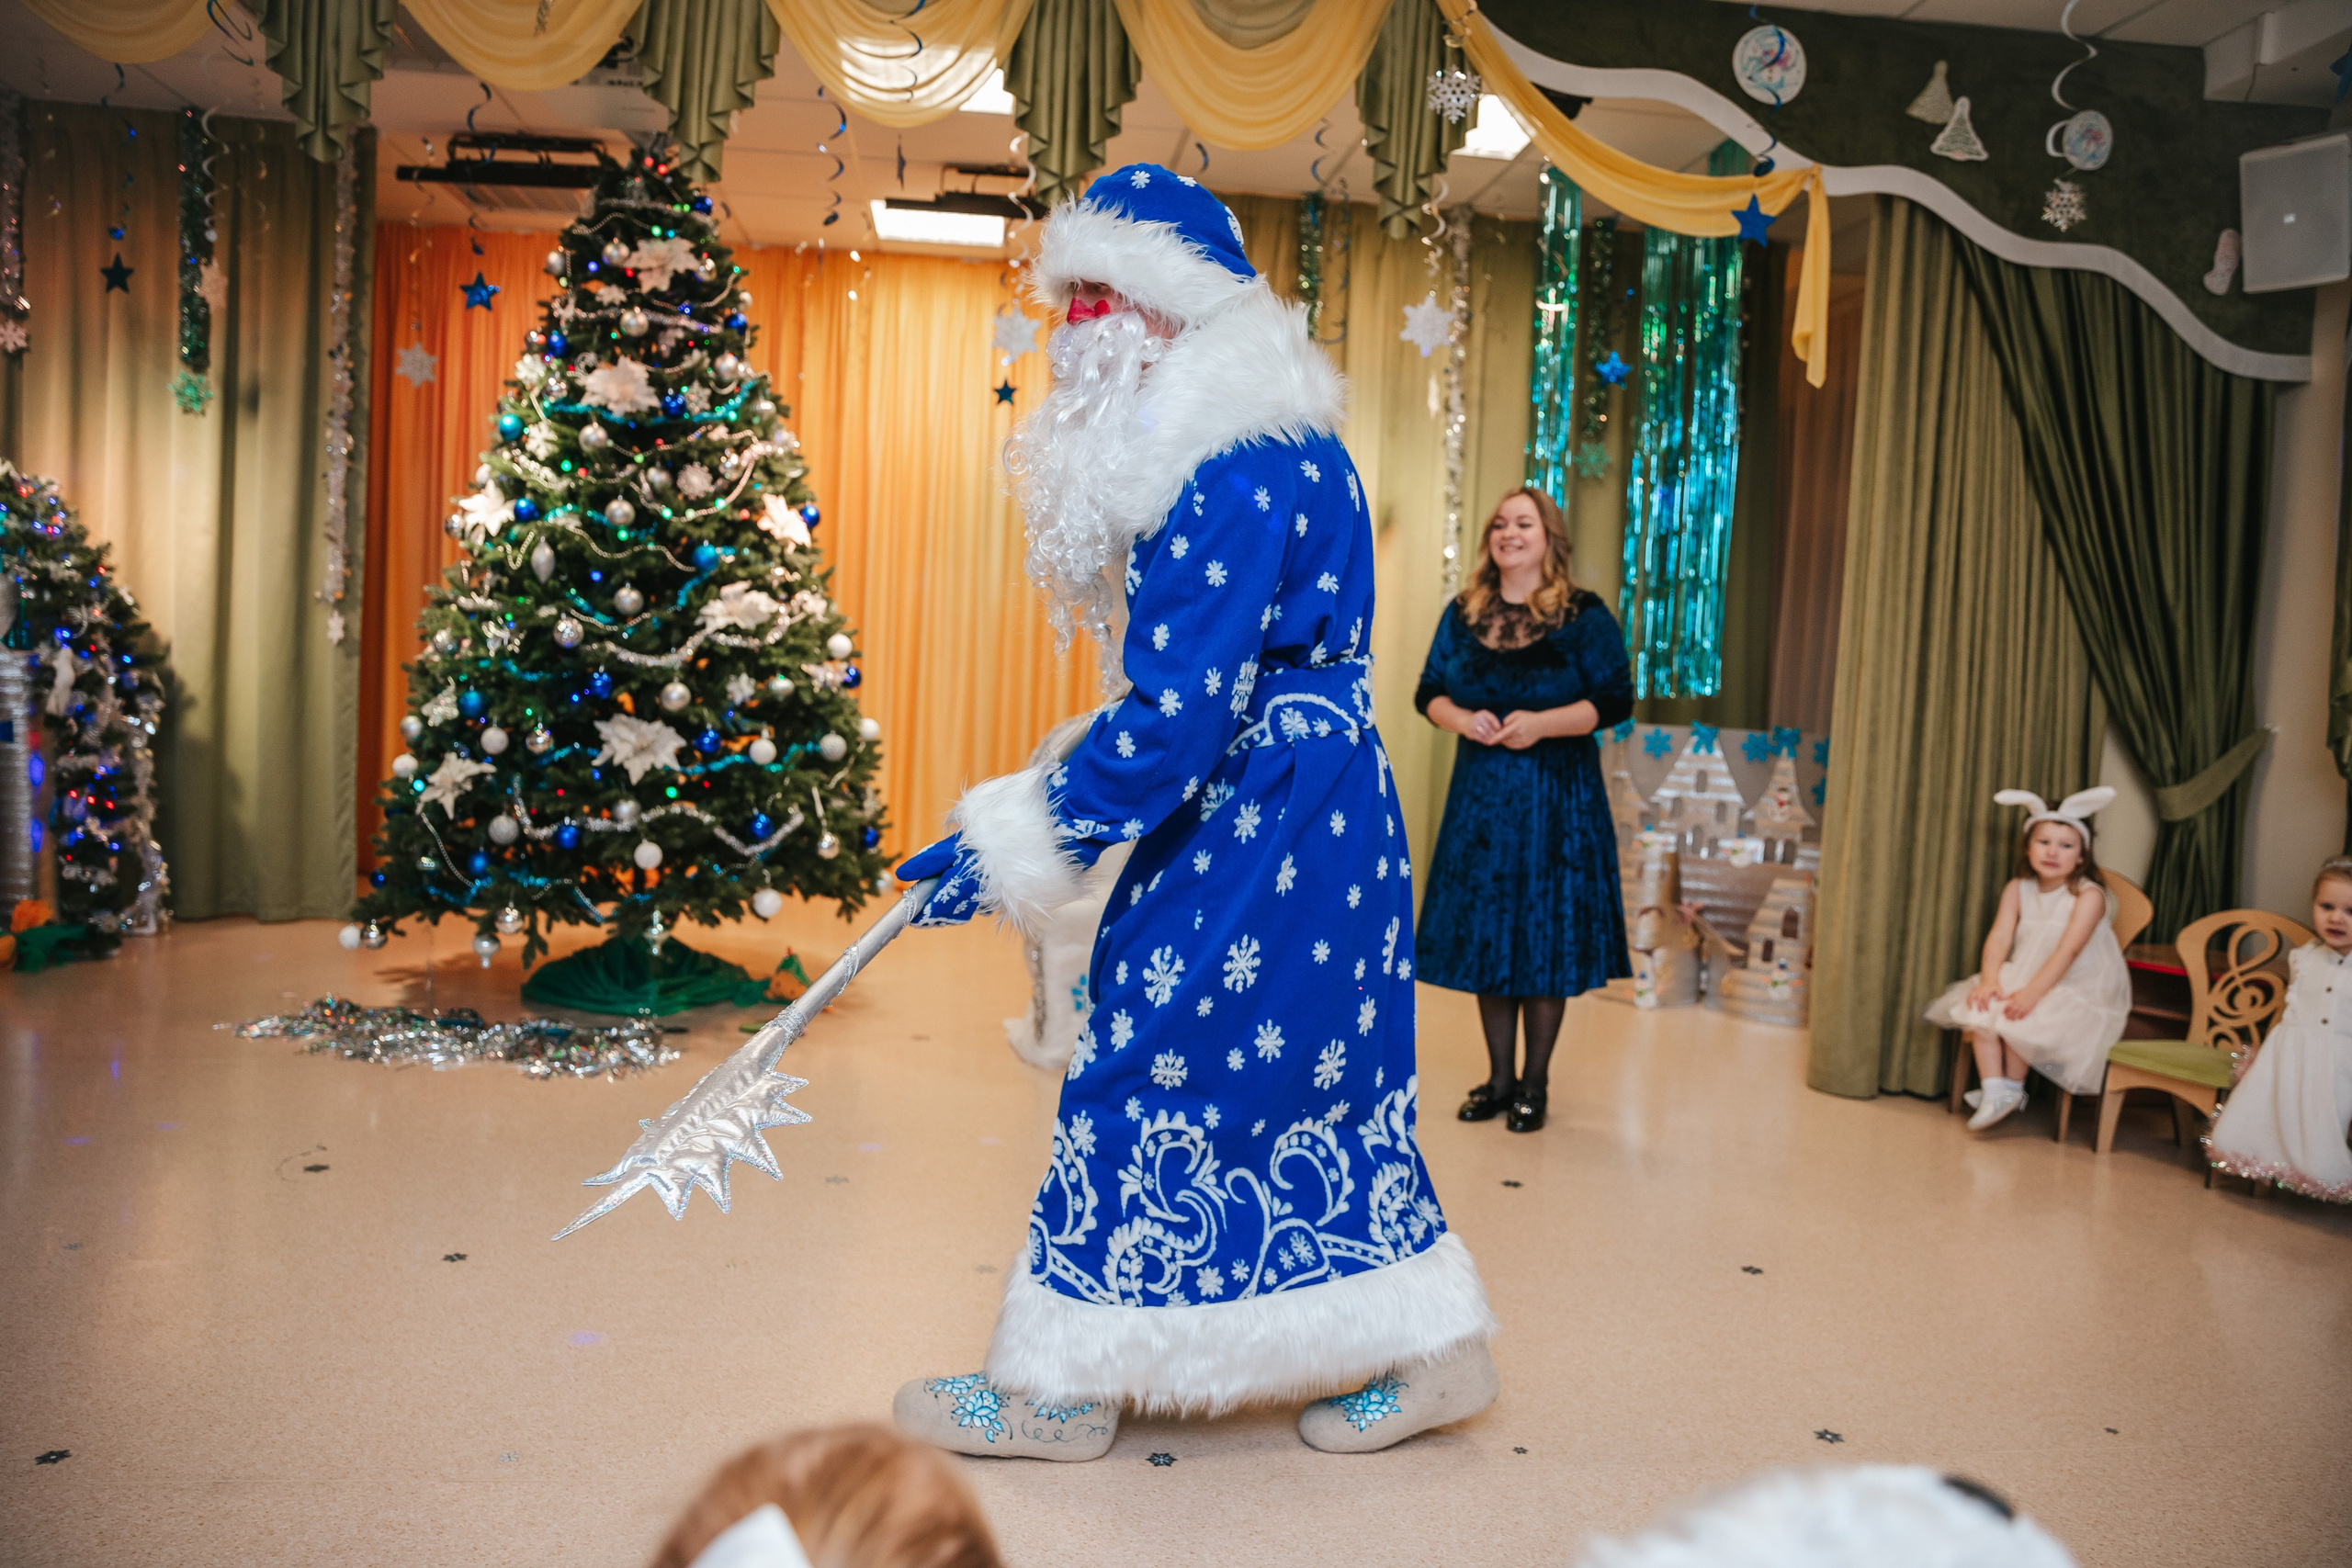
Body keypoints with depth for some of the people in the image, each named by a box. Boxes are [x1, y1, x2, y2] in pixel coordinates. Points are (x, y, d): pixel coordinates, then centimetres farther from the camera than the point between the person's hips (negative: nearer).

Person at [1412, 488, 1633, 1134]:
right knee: (1484, 933, 7)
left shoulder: (1584, 616, -4)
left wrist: (1542, 722, -20)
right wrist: (1461, 718, -11)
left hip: (1556, 796, -4)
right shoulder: (1463, 613, 8)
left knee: (1545, 937, 1)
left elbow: (1616, 702, -7)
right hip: (1478, 793, 4)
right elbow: (1429, 691, 10)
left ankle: (1535, 1082, 15)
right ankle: (1499, 1077, 20)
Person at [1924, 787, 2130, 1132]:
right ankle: (1994, 1091, -19)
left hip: (2075, 990, -5)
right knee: (1981, 1007, -20)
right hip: (2022, 975, 5)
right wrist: (1989, 979, -27)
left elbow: (2068, 950, -24)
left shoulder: (2089, 895, -14)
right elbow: (2000, 936, -9)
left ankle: (2012, 1087, -8)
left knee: (2020, 1018, -29)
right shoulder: (2018, 889, 3)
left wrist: (2032, 992, -34)